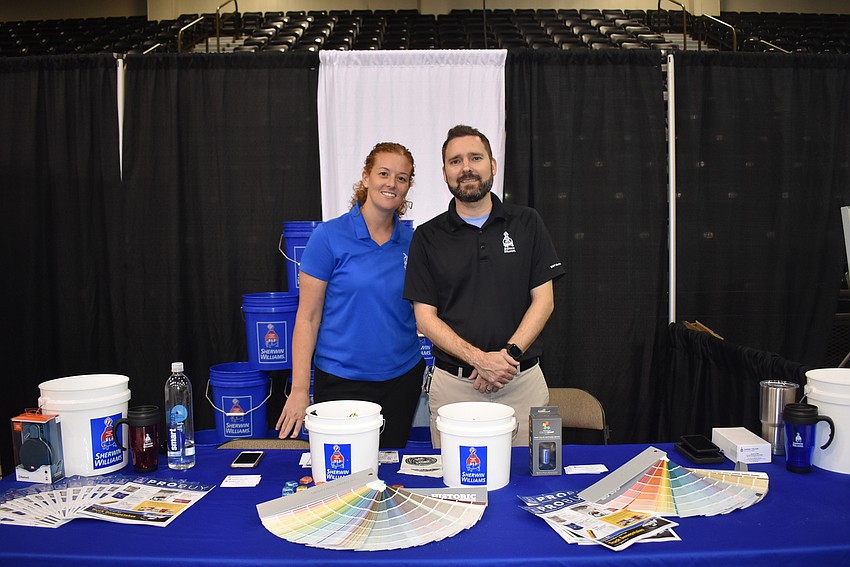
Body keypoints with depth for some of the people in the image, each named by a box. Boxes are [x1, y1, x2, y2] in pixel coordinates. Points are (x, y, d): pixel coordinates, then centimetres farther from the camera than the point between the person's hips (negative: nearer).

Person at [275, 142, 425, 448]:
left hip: (403, 378, 4)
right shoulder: (329, 236, -9)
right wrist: (299, 389, -11)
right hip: (342, 381, -4)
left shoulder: (412, 240, 3)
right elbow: (308, 316, -8)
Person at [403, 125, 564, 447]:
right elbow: (425, 318, -2)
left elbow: (543, 300, 2)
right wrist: (480, 359, -15)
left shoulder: (527, 223, 4)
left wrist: (509, 354, -13)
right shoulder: (428, 237, 2)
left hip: (523, 381, 1)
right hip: (452, 384, 0)